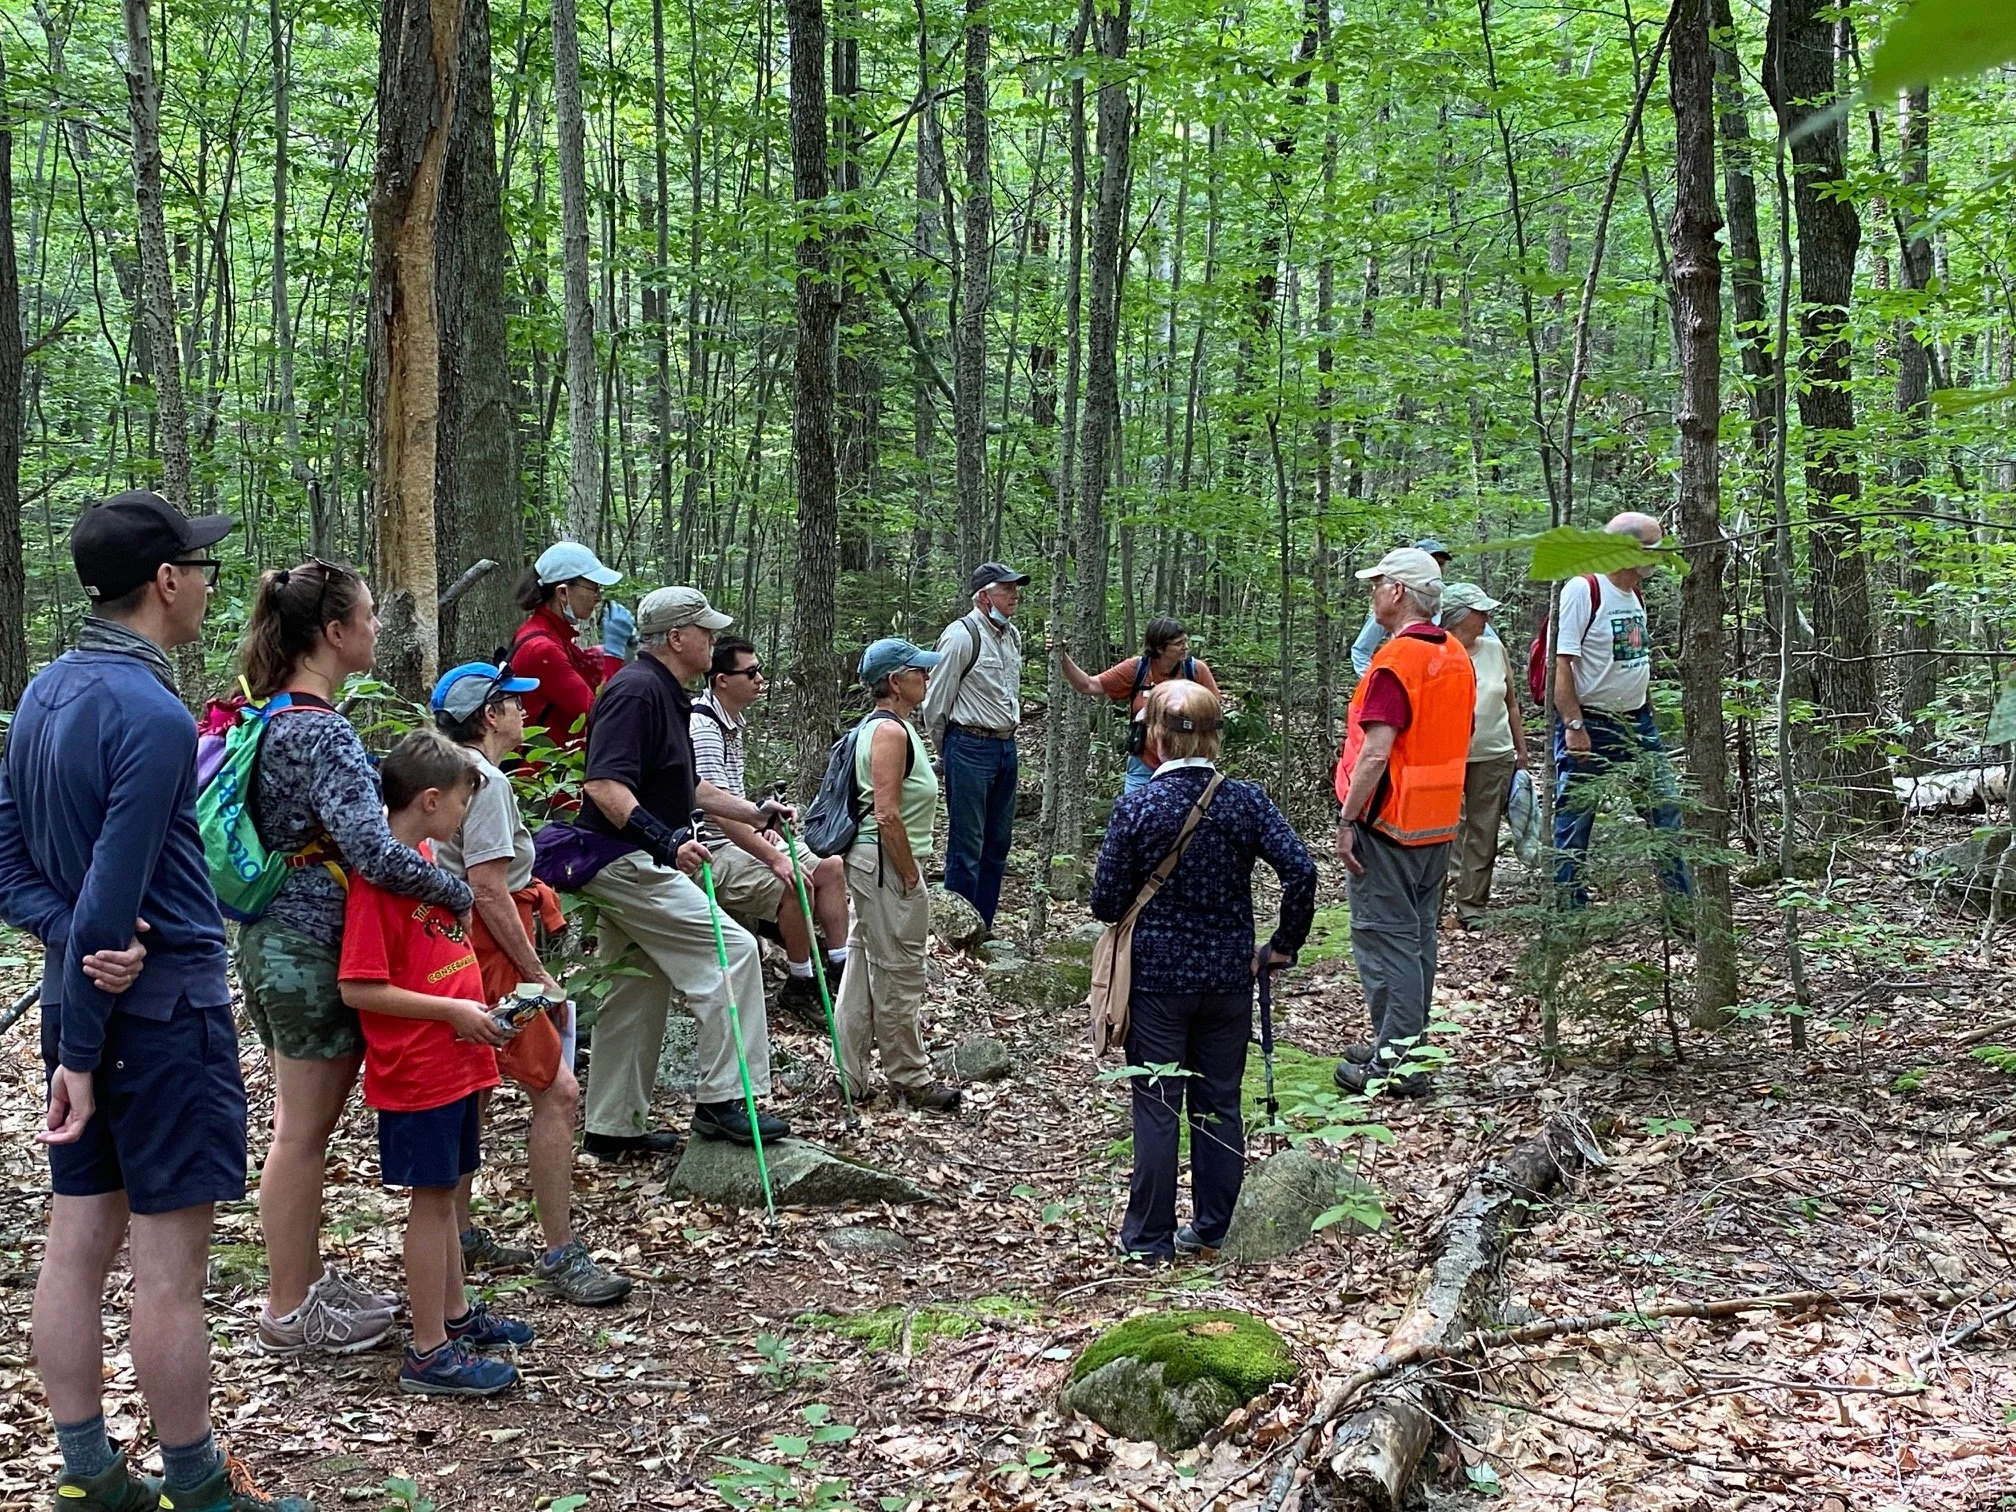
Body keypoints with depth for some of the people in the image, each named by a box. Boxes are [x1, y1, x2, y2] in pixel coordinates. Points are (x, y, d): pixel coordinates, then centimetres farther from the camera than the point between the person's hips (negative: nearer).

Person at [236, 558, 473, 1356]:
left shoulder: (274, 718, 8)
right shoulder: (323, 732, -22)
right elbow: (374, 851, -31)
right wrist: (458, 893, -18)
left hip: (272, 938, 10)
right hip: (316, 950, -10)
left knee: (300, 1125, 19)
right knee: (303, 1134, 2)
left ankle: (303, 1279, 31)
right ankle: (289, 1310, 14)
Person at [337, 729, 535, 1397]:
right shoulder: (378, 876, -18)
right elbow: (359, 989, -22)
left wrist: (477, 1002, 10)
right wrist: (453, 1011, -20)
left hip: (456, 1061, 9)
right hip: (417, 1069, -9)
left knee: (444, 1190, 18)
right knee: (431, 1198, -1)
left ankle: (456, 1313, 31)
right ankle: (429, 1353, 7)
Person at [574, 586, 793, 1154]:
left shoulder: (667, 695, 17)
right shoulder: (636, 691, -17)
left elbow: (685, 787, 27)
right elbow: (605, 785, -28)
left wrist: (752, 812, 19)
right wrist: (663, 839, -37)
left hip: (638, 864, 11)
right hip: (627, 864, -11)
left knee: (640, 992, 14)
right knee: (731, 949, -12)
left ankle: (613, 1127, 21)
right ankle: (722, 1100, -8)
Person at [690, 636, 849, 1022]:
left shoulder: (735, 721, 11)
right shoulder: (702, 728, -21)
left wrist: (758, 826, 5)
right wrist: (773, 858, -28)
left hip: (738, 835, 11)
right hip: (710, 848, -11)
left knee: (830, 867, 6)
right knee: (792, 884, -28)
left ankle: (839, 966, 12)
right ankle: (800, 986, -13)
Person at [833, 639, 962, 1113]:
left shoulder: (892, 726, 16)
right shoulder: (889, 731, -17)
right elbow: (887, 815, -23)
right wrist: (910, 877, -18)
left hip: (871, 863, 11)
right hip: (886, 863, -11)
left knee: (864, 969, 13)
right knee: (898, 974, -1)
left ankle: (849, 1075, 19)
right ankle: (909, 1078, 9)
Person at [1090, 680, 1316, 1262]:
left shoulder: (1136, 806, -11)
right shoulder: (1245, 801, -6)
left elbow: (1107, 902, -9)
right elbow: (1300, 870, -15)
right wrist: (1282, 945, -2)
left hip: (1156, 977, -2)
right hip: (1228, 975, 2)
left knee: (1157, 1106, 7)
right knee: (1219, 1103, 13)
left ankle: (1149, 1236, 14)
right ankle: (1214, 1228, 20)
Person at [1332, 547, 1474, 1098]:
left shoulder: (1396, 659, -19)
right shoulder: (1456, 656, 10)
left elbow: (1376, 751, -23)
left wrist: (1347, 820, -17)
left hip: (1389, 823, -9)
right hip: (1439, 821, 9)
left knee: (1385, 937, -4)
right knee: (1418, 934, 16)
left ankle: (1395, 1063, -2)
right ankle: (1402, 1043, 26)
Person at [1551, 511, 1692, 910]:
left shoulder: (1635, 595, 11)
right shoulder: (1583, 590, -15)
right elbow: (1561, 664, -19)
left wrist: (1647, 718, 17)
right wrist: (1574, 725, -23)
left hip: (1636, 721, 8)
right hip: (1589, 725, -8)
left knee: (1666, 806, 9)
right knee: (1574, 821, 0)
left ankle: (1681, 902, 18)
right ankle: (1569, 910, 8)